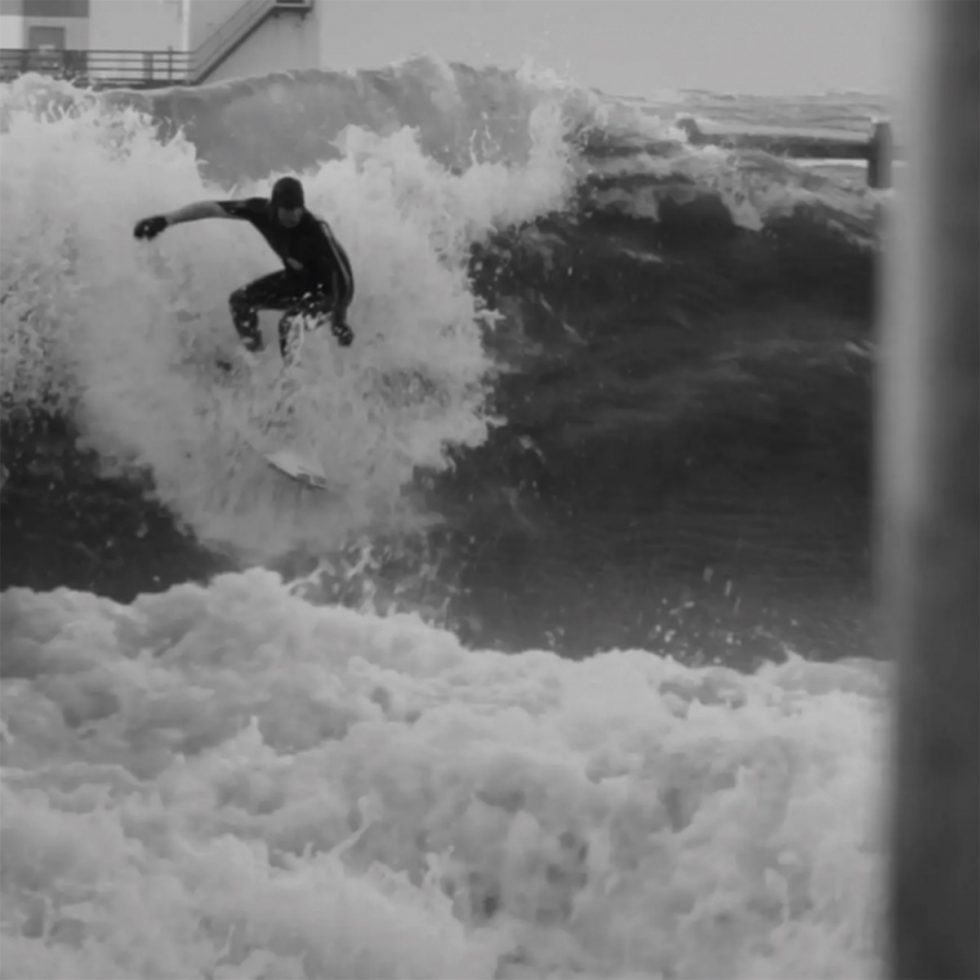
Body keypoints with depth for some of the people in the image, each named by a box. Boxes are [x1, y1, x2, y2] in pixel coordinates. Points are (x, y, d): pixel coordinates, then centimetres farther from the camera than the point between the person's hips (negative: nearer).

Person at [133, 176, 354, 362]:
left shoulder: (316, 230, -36)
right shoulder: (262, 211, -22)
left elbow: (343, 274, -31)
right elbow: (212, 208, -19)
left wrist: (340, 319, -31)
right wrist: (164, 220, -24)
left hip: (326, 289, -7)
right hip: (296, 279, 7)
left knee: (290, 323, -30)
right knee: (240, 300, 1)